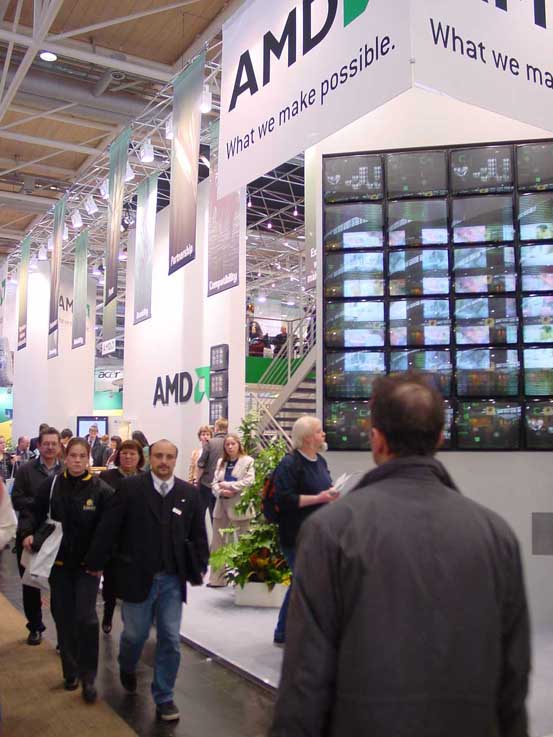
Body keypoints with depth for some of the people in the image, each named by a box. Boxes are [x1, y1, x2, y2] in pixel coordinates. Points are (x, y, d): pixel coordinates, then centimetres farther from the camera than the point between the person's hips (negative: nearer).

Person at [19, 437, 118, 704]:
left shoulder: (102, 490, -13)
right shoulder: (51, 485, -4)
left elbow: (107, 530, -13)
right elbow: (33, 511, 7)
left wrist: (97, 562, -13)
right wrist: (28, 532, -13)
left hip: (87, 564, -3)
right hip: (58, 562, 3)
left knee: (85, 618, -8)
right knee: (63, 617, 10)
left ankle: (88, 677, 7)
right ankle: (70, 671, 27)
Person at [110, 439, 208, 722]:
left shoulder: (189, 492, 1)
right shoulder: (130, 487, -7)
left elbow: (197, 534, 6)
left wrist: (200, 567, 2)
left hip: (172, 579, 2)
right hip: (137, 576, -2)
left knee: (170, 640, 4)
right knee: (135, 634, 13)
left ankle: (164, 698, 23)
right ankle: (127, 667, 47)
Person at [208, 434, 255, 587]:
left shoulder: (248, 461, -2)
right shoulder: (221, 462, 15)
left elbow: (249, 481, -15)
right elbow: (215, 483, 9)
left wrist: (228, 485, -15)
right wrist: (221, 491, -13)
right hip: (222, 506, 5)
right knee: (217, 543, 7)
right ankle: (217, 578, 16)